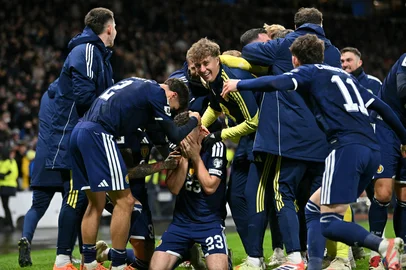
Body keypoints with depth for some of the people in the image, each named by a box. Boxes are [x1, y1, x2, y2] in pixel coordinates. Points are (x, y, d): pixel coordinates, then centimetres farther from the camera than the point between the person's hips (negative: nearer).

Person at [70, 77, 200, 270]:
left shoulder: (136, 83, 25)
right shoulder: (157, 93, 0)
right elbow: (175, 136, 1)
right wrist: (193, 120, 19)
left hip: (78, 131, 9)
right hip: (98, 133, -9)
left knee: (96, 203, 15)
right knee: (124, 201, -3)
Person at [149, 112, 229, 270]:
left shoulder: (215, 147, -8)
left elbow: (210, 187, -14)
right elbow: (174, 188, -7)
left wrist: (195, 156, -12)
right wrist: (184, 158, -14)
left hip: (210, 221, -3)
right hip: (182, 220, 3)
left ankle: (223, 256, 3)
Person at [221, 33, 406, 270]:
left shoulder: (309, 72, 8)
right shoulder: (344, 75, 28)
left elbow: (277, 83, -12)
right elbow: (382, 107, 26)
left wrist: (240, 84, 1)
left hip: (348, 147, -8)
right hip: (372, 150, 8)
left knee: (329, 222, -7)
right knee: (314, 208, 16)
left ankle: (384, 245, -23)